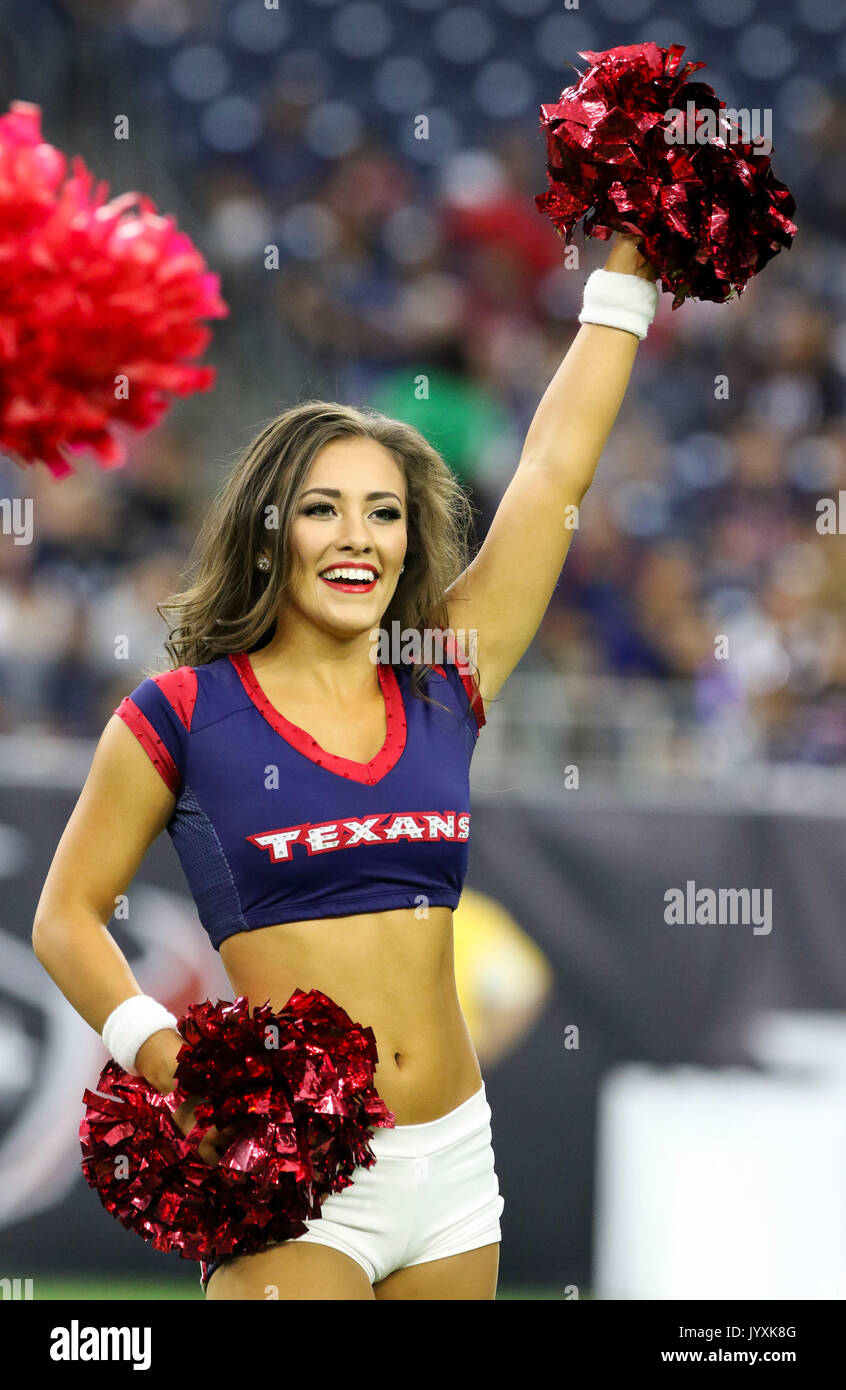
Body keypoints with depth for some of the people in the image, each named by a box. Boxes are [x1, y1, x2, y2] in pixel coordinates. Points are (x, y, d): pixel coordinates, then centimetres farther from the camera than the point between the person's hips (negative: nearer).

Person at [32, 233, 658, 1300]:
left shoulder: (444, 686, 8)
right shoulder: (183, 713, -1)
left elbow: (553, 468, 10)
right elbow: (66, 914, 4)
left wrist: (629, 270, 13)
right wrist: (161, 1053, -12)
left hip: (451, 1172, 4)